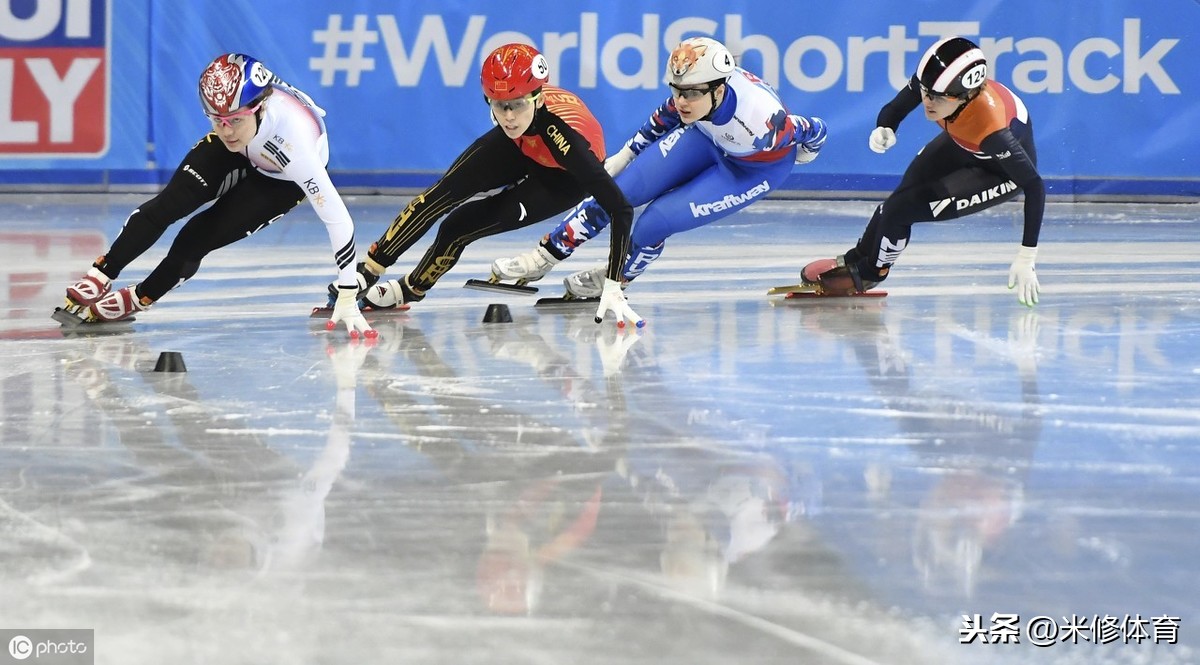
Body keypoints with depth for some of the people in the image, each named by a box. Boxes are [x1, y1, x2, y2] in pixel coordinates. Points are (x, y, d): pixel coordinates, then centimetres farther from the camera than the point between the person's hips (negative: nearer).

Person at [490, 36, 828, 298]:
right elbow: (670, 113, -4)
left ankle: (616, 278, 13)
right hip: (707, 133, 5)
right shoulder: (696, 87, -29)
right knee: (619, 189, -7)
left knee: (658, 220, -17)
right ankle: (544, 256, 6)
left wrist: (805, 152, 2)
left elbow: (813, 131, -23)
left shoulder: (761, 122, -43)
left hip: (757, 167, -5)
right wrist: (626, 153, 5)